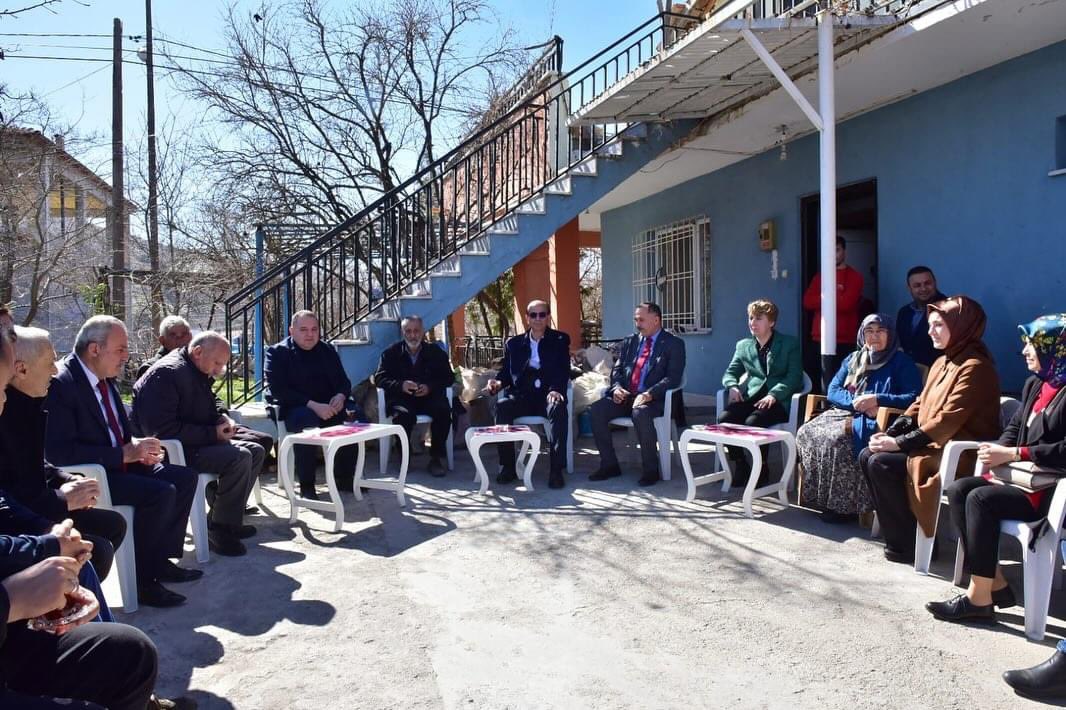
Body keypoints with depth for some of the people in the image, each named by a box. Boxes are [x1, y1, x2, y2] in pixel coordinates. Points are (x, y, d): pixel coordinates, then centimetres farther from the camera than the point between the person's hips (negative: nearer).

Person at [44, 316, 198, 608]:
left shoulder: (106, 378, 8)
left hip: (119, 463, 9)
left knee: (185, 477, 0)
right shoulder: (60, 383, -18)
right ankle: (143, 582, -12)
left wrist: (137, 446, -3)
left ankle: (161, 560, 7)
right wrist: (123, 453, -25)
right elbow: (58, 451, -25)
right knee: (161, 493, -26)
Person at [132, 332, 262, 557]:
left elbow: (207, 413, 28)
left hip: (194, 444, 11)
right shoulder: (166, 374, -18)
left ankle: (225, 519, 7)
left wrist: (222, 420, 3)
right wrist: (212, 434, -23)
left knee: (256, 451, 6)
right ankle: (219, 530, -13)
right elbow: (162, 430, -26)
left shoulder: (200, 375, 13)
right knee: (239, 457, -26)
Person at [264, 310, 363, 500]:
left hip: (328, 405, 5)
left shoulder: (328, 351, 16)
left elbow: (344, 381, 15)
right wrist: (312, 405, -25)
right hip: (294, 408, -5)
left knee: (357, 416, -21)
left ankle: (344, 477, -8)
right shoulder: (277, 353, 0)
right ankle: (306, 486, -25)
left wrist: (341, 396, -11)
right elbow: (278, 390, -13)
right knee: (307, 421, -38)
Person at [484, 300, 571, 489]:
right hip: (522, 396, 2)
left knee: (558, 408, -36)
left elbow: (564, 370, -1)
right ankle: (507, 467, -22)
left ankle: (556, 470, -32)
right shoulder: (513, 344, 20)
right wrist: (498, 382, -8)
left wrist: (556, 390, -22)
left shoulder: (560, 340, 12)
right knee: (502, 406, -30)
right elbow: (505, 372, 17)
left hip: (548, 395, -2)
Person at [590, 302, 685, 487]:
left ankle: (651, 469, -21)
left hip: (654, 399, -5)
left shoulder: (674, 344, 2)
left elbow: (673, 377, -9)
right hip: (626, 396, 5)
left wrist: (649, 394, -25)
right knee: (597, 408, -20)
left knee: (640, 413, -38)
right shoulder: (630, 342, 19)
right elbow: (617, 370, 17)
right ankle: (609, 464, -8)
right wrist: (617, 387, -7)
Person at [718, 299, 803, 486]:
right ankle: (740, 465, -6)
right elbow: (730, 373, 18)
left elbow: (794, 377, -4)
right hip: (751, 397, 4)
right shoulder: (743, 345, 19)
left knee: (753, 421, -33)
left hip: (778, 400, -4)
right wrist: (732, 386, -7)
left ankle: (760, 469, -10)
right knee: (724, 418, -26)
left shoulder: (790, 344, 7)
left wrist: (773, 395, -21)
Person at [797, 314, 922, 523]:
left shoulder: (902, 362, 7)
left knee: (836, 439, -34)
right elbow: (833, 390, 11)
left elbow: (913, 398, -6)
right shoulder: (852, 360, 22)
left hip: (878, 421, -6)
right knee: (806, 433, -22)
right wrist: (855, 401, -9)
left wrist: (877, 400, -16)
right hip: (845, 413, 6)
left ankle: (844, 505, -23)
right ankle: (821, 498, -17)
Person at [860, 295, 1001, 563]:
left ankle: (907, 543, -7)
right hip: (933, 443, 9)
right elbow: (919, 405, 13)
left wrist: (899, 443, -22)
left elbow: (948, 421, -24)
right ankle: (898, 529, 5)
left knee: (881, 464, -22)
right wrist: (889, 433, -3)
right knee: (868, 456, -3)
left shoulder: (975, 368, -17)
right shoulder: (942, 362, 13)